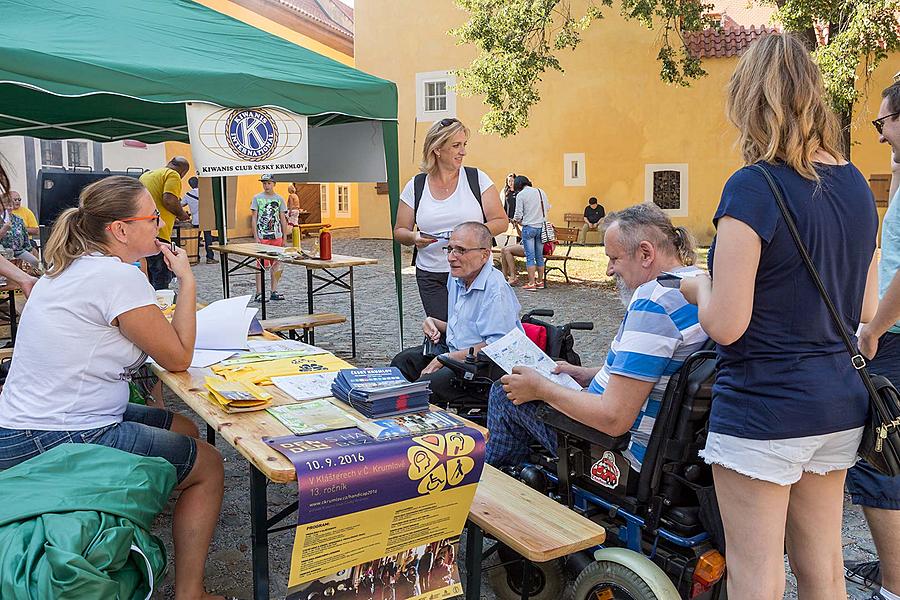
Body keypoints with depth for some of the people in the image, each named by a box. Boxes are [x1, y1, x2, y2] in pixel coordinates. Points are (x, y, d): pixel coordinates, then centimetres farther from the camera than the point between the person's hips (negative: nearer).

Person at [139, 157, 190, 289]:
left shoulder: (146, 175, 23)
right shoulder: (173, 175, -3)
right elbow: (169, 200, -18)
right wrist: (181, 214, -1)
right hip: (157, 233, -8)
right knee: (162, 278, -8)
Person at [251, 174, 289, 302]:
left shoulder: (279, 199, 8)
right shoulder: (257, 198, 2)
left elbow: (283, 219, 11)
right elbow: (254, 218, 0)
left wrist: (284, 238, 8)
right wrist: (256, 237, -7)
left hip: (277, 237, 3)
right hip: (262, 237, -3)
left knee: (276, 265, 6)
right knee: (261, 265, -4)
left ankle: (273, 292, 15)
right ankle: (259, 293, -1)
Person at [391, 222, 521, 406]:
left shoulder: (496, 290, -22)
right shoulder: (457, 278, 9)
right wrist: (435, 324, 3)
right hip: (455, 352, 10)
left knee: (427, 384, -27)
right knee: (402, 361, 6)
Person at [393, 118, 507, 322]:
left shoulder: (477, 179, 3)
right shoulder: (415, 187, 6)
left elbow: (501, 222, 3)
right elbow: (399, 231, 11)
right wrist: (414, 237, -11)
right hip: (431, 278, 1)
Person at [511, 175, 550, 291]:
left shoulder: (520, 195, -6)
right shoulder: (541, 191, 9)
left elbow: (518, 215, -8)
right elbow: (548, 208, 17)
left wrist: (516, 220, 13)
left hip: (529, 227, -5)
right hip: (541, 227, 5)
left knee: (530, 256, -2)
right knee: (539, 256, 11)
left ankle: (531, 283, -3)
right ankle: (540, 281, 17)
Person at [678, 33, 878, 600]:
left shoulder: (754, 187, -18)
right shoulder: (857, 184, 6)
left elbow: (726, 325, -20)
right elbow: (865, 309, 13)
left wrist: (699, 286, -1)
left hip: (763, 410, -8)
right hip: (839, 404, 8)